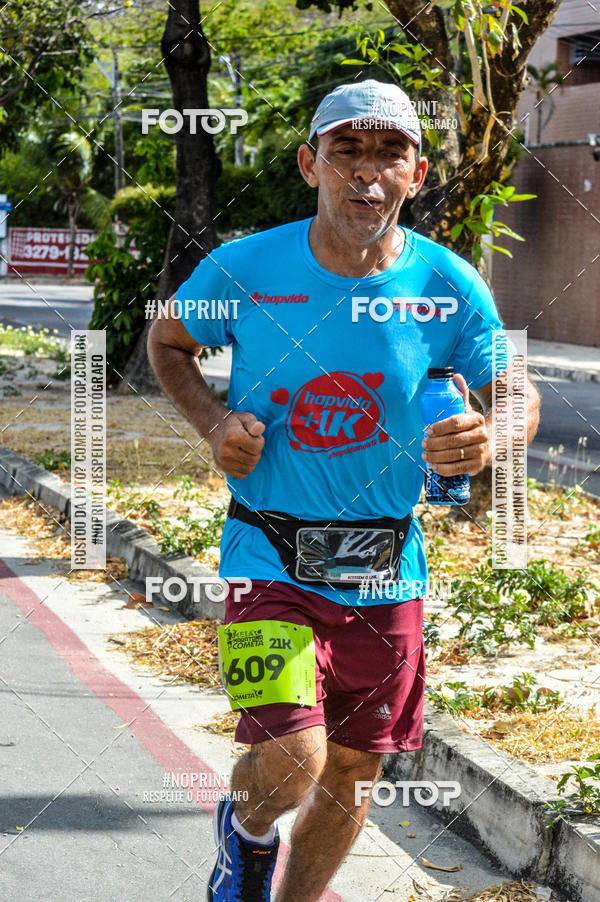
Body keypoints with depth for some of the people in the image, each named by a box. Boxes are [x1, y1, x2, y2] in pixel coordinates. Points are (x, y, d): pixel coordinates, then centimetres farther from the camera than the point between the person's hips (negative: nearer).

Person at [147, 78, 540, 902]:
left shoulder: (450, 287, -8)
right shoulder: (242, 270, -10)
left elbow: (517, 395, 4)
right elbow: (167, 342, 10)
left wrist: (490, 435, -20)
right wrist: (214, 424, -8)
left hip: (386, 569, 3)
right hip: (271, 552, -2)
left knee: (353, 769, 14)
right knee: (291, 761, -18)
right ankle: (247, 829, 18)